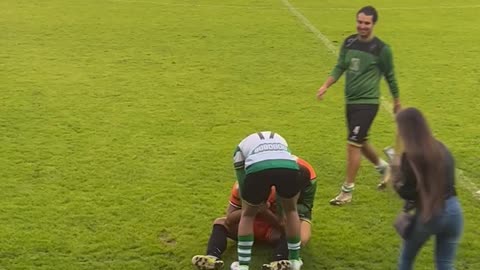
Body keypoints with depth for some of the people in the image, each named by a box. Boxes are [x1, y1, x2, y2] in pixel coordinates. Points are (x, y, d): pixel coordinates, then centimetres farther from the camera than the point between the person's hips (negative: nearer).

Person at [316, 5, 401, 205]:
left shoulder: (381, 49, -10)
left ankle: (347, 191, 0)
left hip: (367, 103, -6)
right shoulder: (349, 43, 4)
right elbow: (340, 67, 10)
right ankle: (383, 167, 43)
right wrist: (325, 86, -5)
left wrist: (396, 102, 10)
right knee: (360, 142, 17)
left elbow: (390, 76, 0)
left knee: (353, 144, -10)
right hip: (350, 101, 6)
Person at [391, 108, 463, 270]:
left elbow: (407, 194, -14)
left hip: (428, 214, -5)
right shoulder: (441, 148, 6)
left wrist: (396, 174, 1)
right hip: (453, 210, 5)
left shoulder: (410, 156, -14)